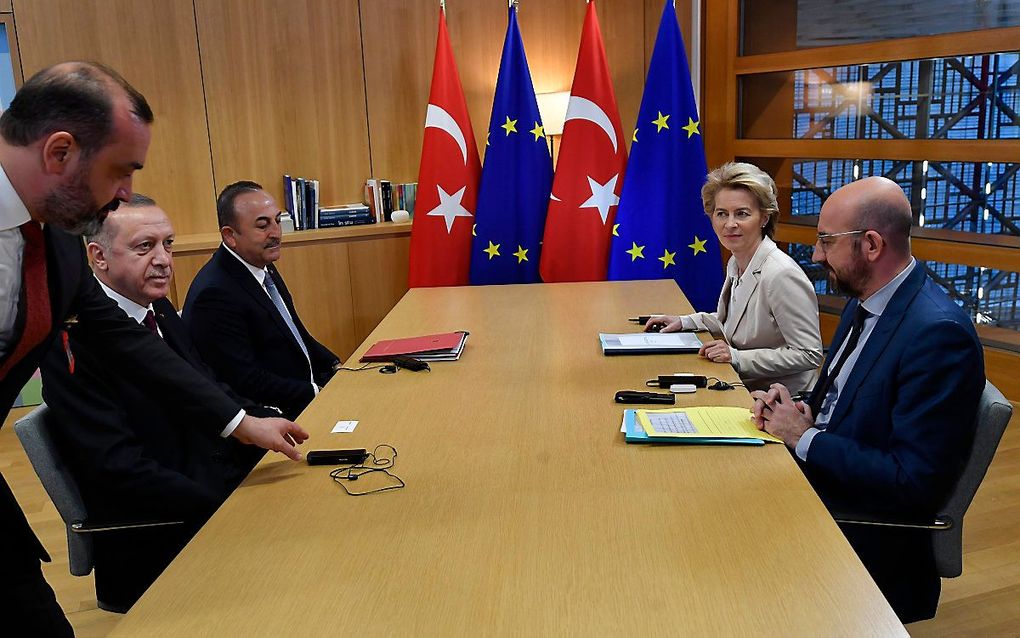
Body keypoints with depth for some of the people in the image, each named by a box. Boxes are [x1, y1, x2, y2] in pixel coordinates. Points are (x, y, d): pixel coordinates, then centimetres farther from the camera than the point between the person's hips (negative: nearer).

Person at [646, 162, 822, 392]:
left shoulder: (781, 275, -22)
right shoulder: (736, 264, 5)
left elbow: (809, 355, -20)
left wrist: (738, 357, -24)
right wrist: (685, 322, 11)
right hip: (743, 388, 8)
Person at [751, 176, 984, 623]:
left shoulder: (939, 333, -23)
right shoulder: (864, 303, 5)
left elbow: (915, 480, -24)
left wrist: (803, 438, -18)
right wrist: (796, 409, -5)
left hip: (864, 533, -8)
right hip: (816, 478, 8)